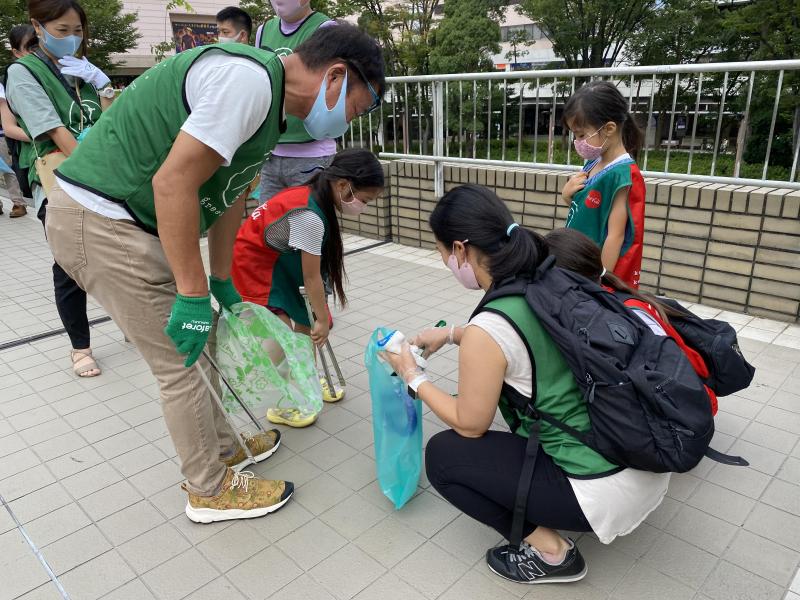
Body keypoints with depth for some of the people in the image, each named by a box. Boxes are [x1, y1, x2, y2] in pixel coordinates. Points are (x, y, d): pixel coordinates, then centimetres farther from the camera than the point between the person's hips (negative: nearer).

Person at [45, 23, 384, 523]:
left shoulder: (268, 98, 11)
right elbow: (173, 183, -27)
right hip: (100, 222, -10)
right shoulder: (248, 78, -22)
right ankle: (211, 491, 18)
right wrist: (192, 295, -21)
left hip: (133, 220, 10)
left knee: (196, 347, 18)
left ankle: (223, 448, 36)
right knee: (183, 364, -1)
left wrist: (221, 282, 20)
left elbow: (229, 195, 16)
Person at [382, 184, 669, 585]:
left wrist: (413, 377, 5)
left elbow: (470, 425, -7)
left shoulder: (486, 329, -23)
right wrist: (451, 334, 22)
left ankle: (550, 552, 7)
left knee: (443, 455, 4)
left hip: (607, 488, -8)